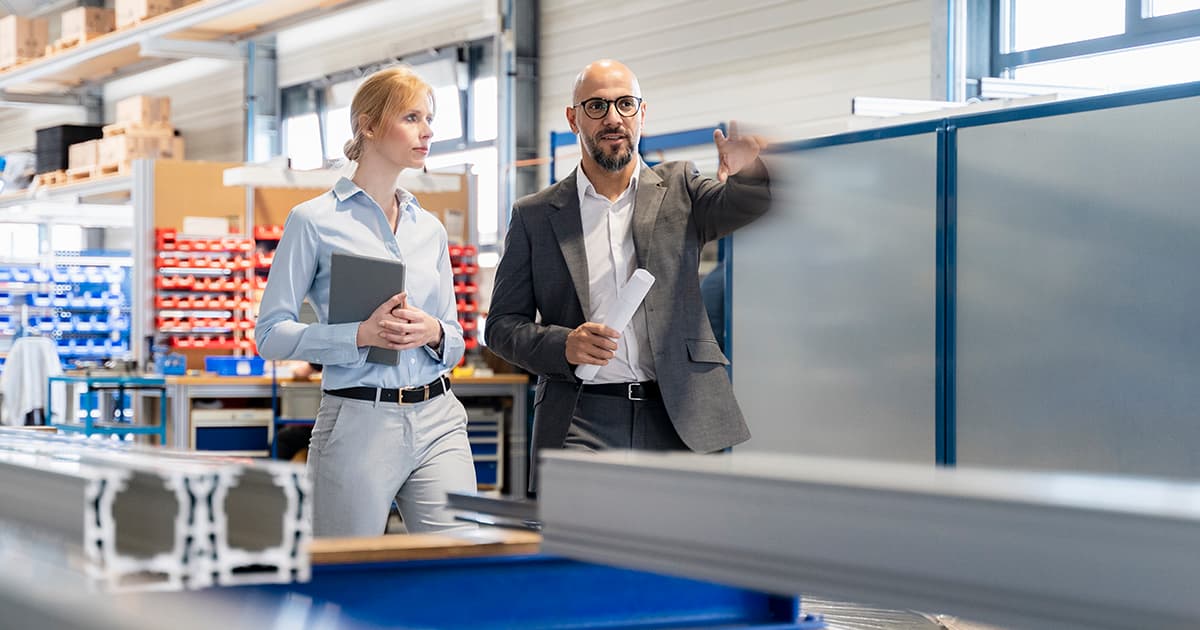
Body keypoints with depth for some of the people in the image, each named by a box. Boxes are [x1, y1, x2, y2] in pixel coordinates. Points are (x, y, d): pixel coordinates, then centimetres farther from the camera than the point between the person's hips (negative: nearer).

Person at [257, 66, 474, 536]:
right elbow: (272, 334, -5)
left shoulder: (430, 228, 15)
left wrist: (434, 333, -5)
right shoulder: (315, 221, -1)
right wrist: (361, 335, -17)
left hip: (438, 421, 4)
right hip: (358, 422, -4)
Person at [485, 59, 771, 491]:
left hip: (679, 422, 1)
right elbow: (502, 324, 9)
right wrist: (563, 345, -11)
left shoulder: (679, 189, 12)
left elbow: (743, 204, -7)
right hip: (580, 423, -1)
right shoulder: (534, 216, 10)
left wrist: (748, 171, -31)